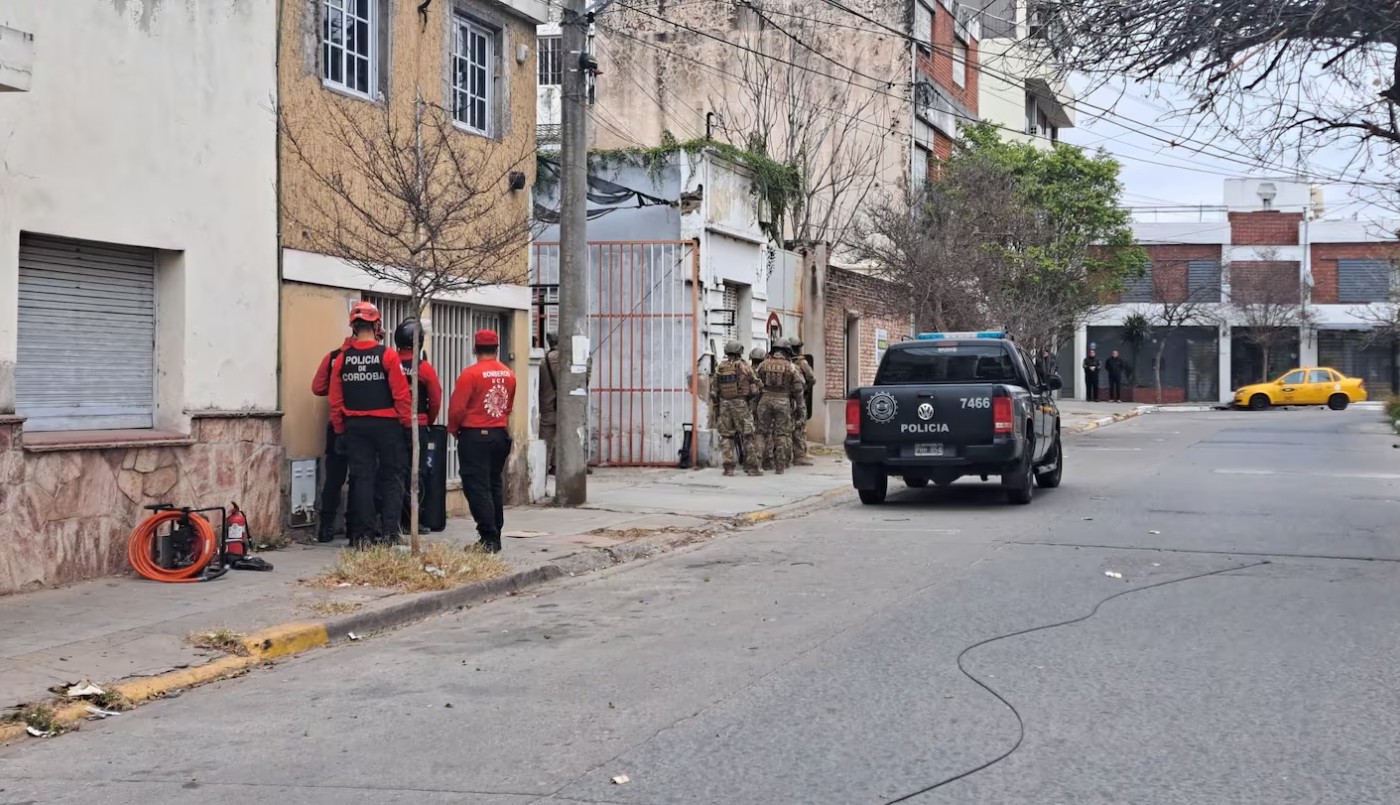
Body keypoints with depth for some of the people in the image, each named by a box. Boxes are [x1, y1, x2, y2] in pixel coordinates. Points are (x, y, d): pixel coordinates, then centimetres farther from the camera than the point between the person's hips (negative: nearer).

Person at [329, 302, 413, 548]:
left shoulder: (342, 358, 1)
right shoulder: (387, 355, -9)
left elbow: (335, 399, 3)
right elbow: (401, 394, -11)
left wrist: (339, 430, 12)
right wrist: (407, 422, 1)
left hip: (355, 426, 3)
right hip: (386, 425, -3)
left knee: (361, 477, 7)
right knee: (391, 477, 6)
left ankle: (362, 534, 6)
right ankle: (389, 532, 1)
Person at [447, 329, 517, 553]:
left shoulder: (471, 374, -14)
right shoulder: (509, 375, 3)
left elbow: (456, 408, -13)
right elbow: (509, 407, 10)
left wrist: (453, 430, 4)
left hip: (474, 436, -6)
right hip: (500, 434, 6)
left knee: (477, 488, -3)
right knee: (495, 486, 14)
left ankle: (489, 539, -8)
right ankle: (495, 537, 18)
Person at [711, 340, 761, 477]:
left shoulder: (719, 368, 5)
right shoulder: (744, 366, -5)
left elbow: (714, 390, 6)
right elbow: (754, 387, -4)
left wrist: (715, 408, 13)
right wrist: (751, 396, 16)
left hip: (724, 404, 3)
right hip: (740, 404, -3)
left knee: (726, 436, 7)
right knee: (747, 436, 3)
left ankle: (729, 468, 2)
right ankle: (752, 467, 2)